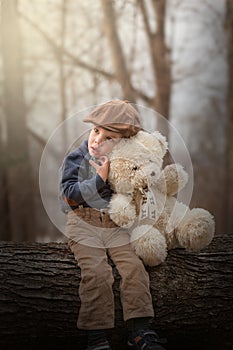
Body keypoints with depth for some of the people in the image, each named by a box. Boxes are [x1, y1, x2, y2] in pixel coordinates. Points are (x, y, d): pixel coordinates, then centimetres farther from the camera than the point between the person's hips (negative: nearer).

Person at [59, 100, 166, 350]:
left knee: (134, 266, -17)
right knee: (97, 272, -22)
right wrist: (100, 178, -20)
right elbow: (70, 196, -13)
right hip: (84, 227, -3)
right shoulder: (76, 159, -2)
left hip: (117, 226, 3)